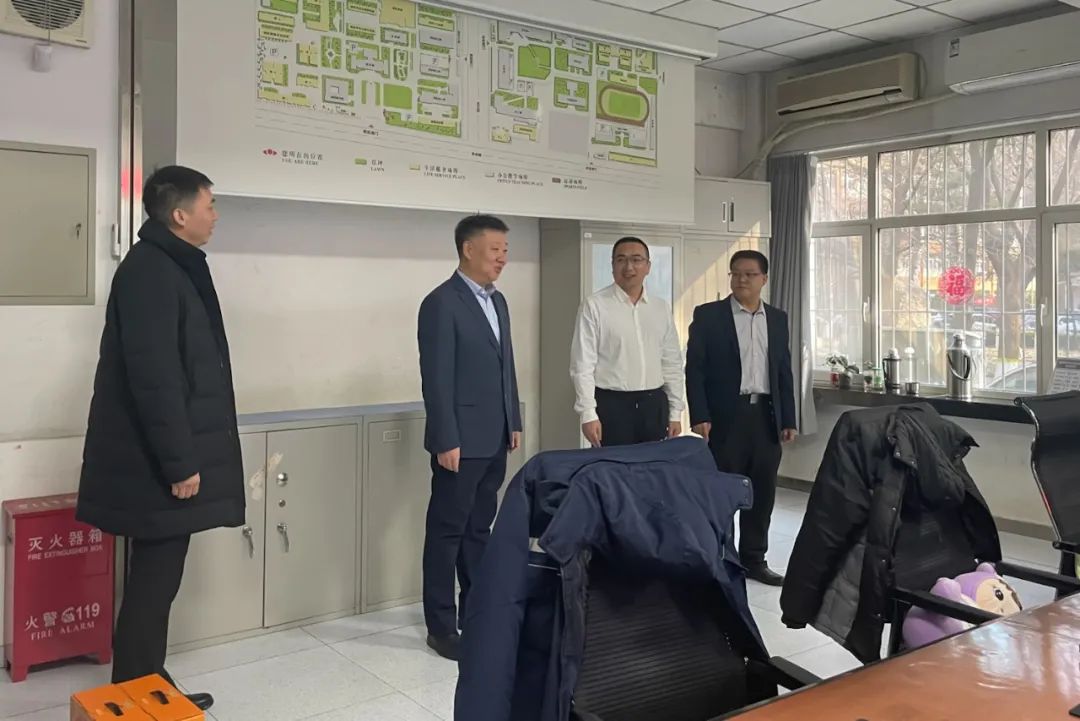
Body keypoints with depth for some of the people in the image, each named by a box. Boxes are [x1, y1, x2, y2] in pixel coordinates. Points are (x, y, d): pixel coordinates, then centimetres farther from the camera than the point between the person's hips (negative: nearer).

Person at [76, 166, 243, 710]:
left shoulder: (171, 268, 14)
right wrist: (180, 463, -21)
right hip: (159, 467, -10)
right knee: (153, 584, 1)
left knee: (157, 580, 17)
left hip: (166, 461, 10)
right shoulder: (150, 272, -17)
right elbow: (154, 377, -23)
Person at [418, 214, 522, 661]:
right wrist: (446, 441, -19)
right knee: (447, 532, 2)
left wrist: (514, 422, 15)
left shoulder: (497, 301, 13)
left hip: (494, 439, 8)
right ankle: (441, 626, 12)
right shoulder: (442, 303, -13)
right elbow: (436, 379, -17)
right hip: (462, 441, -8)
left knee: (479, 529, 16)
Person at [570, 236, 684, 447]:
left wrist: (675, 412, 9)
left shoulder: (661, 308, 9)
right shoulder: (594, 306, -5)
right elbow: (583, 364, -7)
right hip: (612, 405, -4)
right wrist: (588, 413, -12)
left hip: (654, 405, 4)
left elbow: (672, 364, 12)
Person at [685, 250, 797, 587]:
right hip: (725, 416, -4)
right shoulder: (708, 315, -1)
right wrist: (699, 416, -13)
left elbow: (784, 371, 13)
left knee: (762, 492, 8)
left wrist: (788, 419, 8)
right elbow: (695, 368, -5)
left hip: (766, 416, 4)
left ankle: (753, 558, 20)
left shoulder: (777, 318, 12)